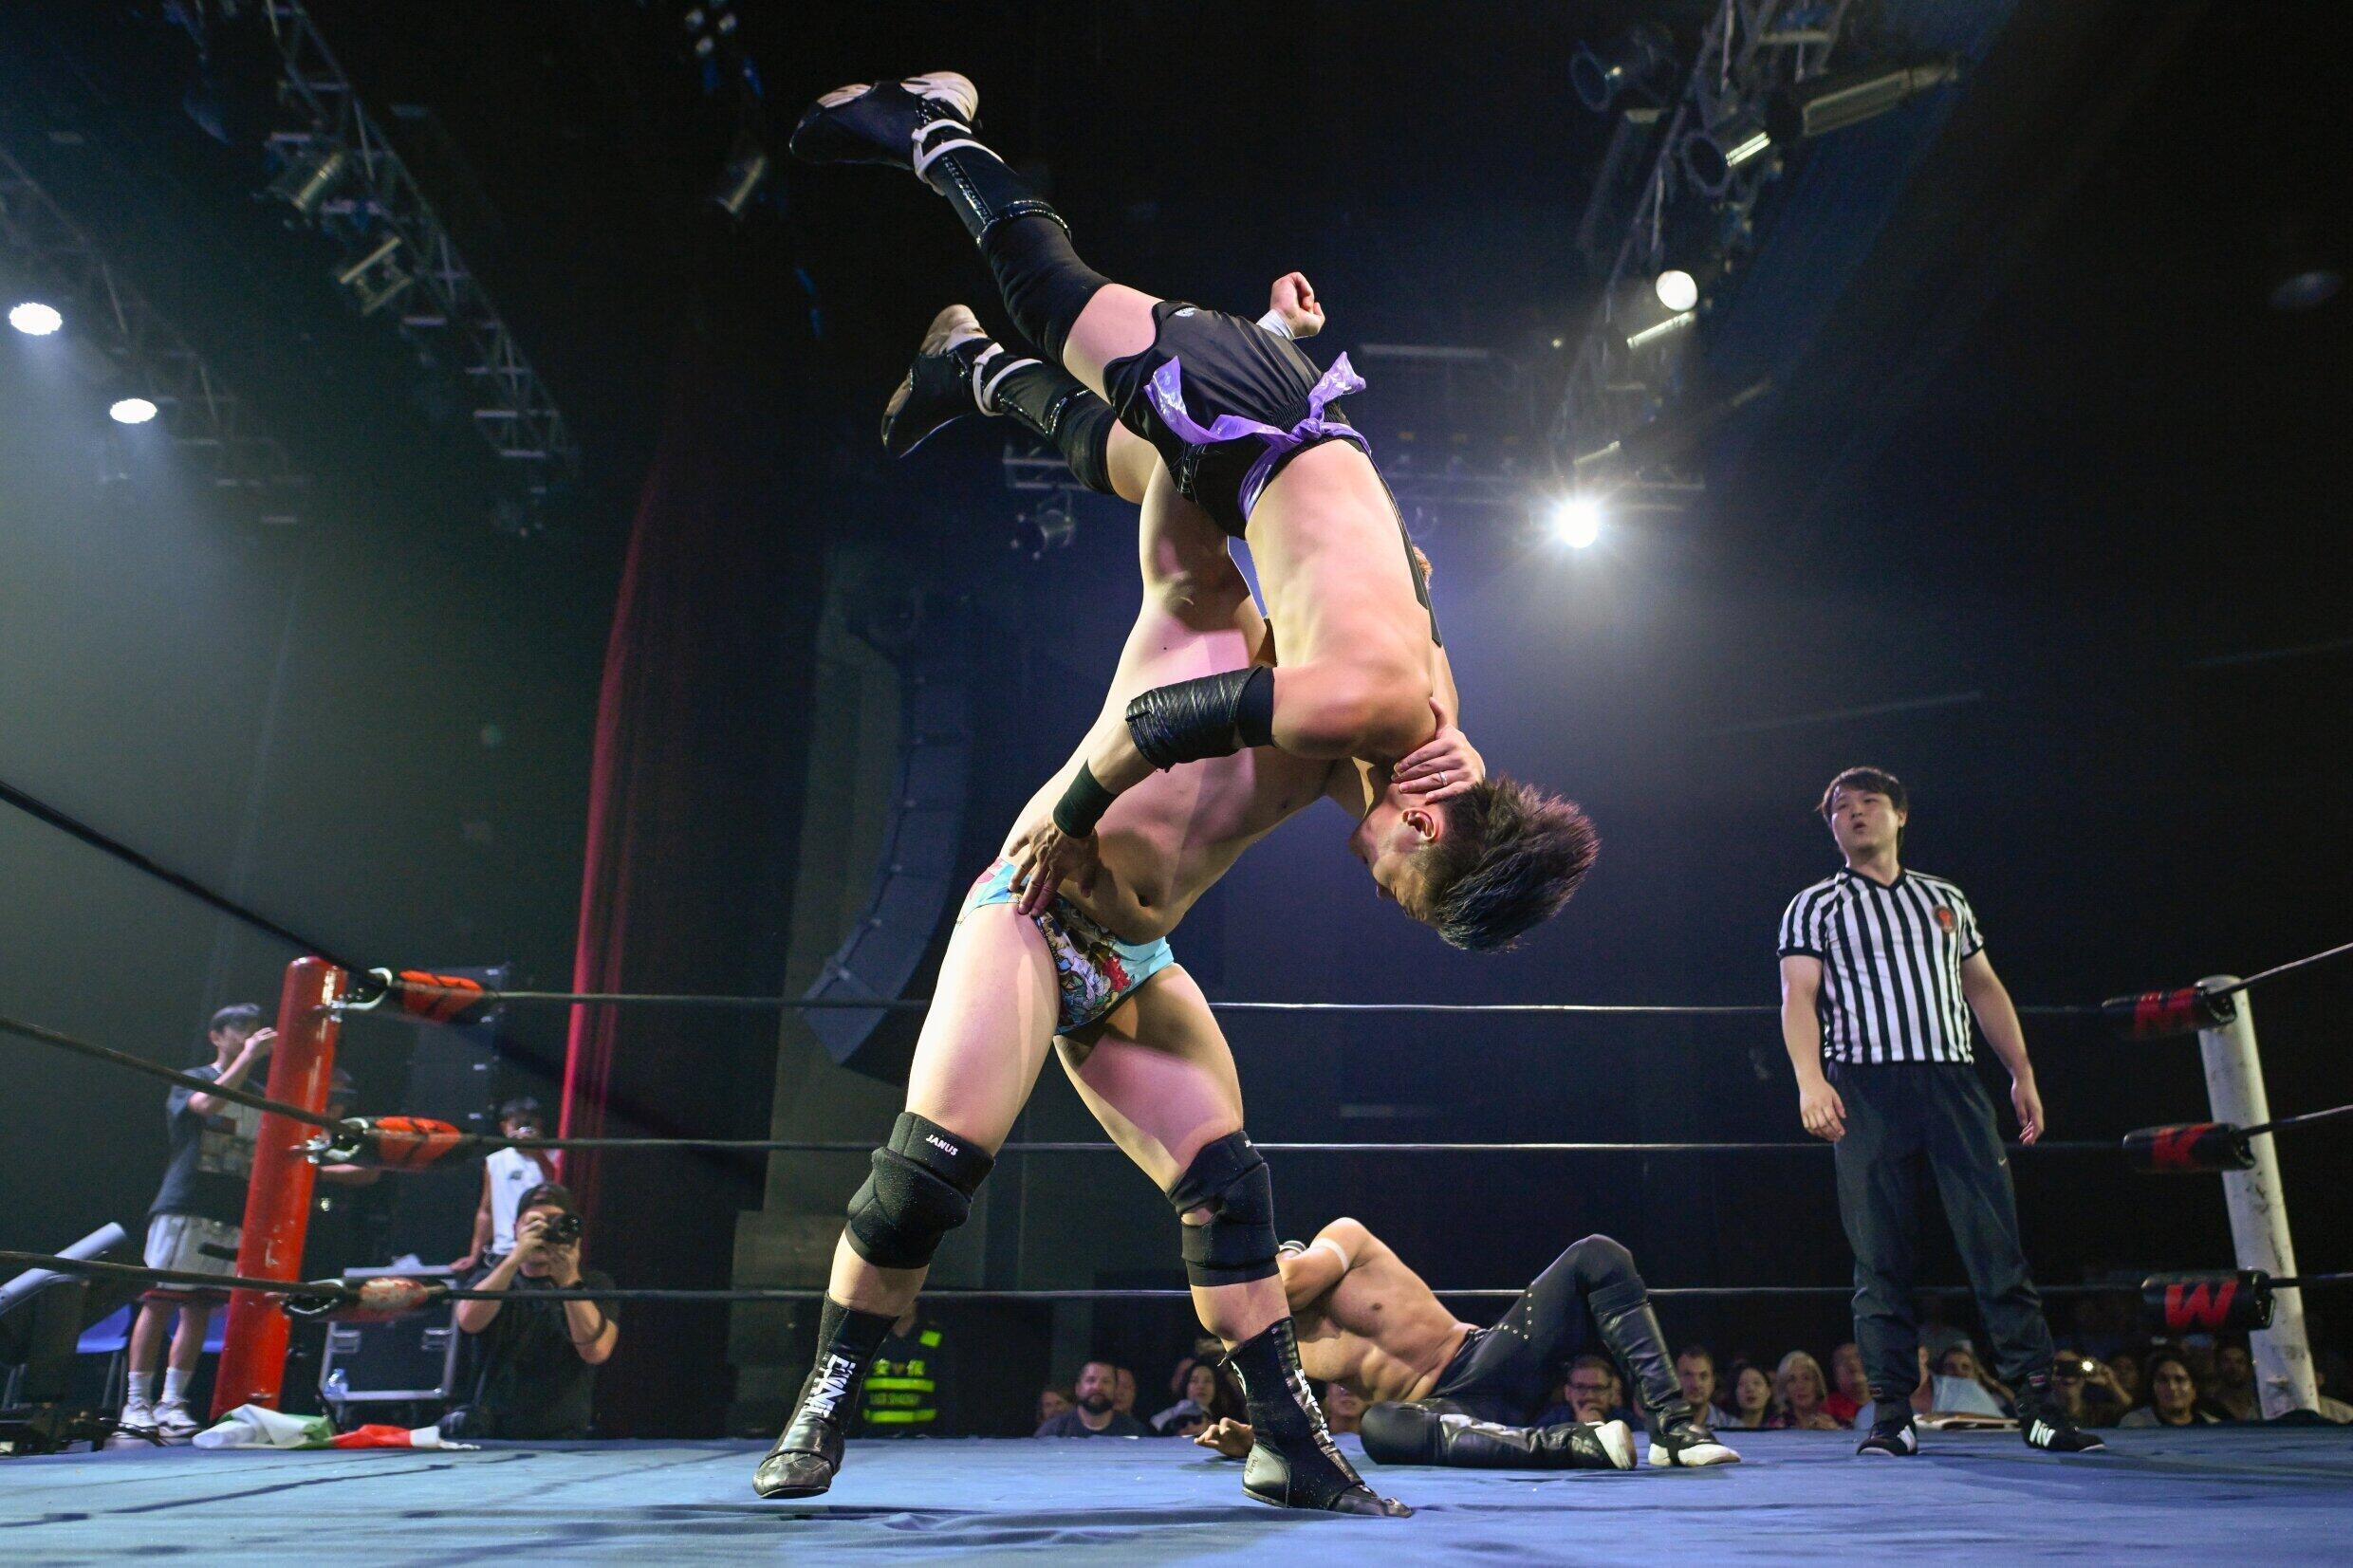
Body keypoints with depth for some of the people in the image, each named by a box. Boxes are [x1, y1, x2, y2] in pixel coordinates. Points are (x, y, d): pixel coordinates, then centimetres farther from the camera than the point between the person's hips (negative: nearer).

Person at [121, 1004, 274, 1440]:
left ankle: (172, 1401, 8)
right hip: (183, 1207, -4)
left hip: (233, 1218, 4)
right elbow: (208, 1102, -20)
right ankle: (136, 1401, 0)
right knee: (159, 1301, -4)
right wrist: (248, 1057, -20)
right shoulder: (193, 1080, 5)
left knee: (200, 1308, 3)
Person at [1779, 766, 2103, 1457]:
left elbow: (1984, 988, 23)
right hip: (1867, 1089, -3)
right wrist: (1810, 1078, -18)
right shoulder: (1815, 905, 9)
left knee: (1998, 1243, -3)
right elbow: (1798, 995, -3)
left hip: (1955, 1082, 3)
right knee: (1881, 1260, -2)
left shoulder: (1945, 900, 21)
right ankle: (1892, 1414, 2)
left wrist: (2022, 1072, 14)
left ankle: (2039, 1403, 1)